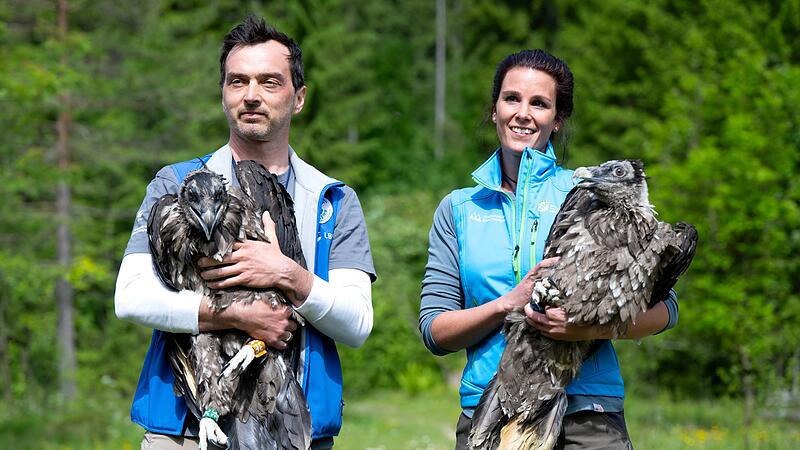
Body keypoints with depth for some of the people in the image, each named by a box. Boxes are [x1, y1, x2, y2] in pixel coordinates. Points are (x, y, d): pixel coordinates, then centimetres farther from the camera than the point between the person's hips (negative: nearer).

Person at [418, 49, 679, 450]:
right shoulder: (458, 209, 13)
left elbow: (663, 307, 2)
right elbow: (435, 331, 6)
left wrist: (591, 328, -17)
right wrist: (508, 304, -11)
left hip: (587, 418, -1)